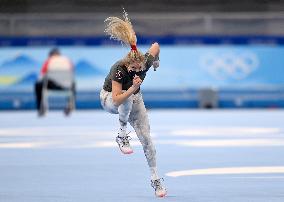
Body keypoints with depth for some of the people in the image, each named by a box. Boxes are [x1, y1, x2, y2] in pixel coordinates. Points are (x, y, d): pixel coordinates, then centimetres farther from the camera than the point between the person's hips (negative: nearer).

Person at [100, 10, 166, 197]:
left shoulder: (146, 63, -25)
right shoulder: (119, 70, -35)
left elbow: (156, 46, -4)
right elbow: (117, 99, -41)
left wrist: (155, 61, 13)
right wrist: (133, 88, -52)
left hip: (134, 98, 4)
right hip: (110, 99, -4)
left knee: (146, 138, -7)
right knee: (128, 99, -42)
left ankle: (156, 179, 0)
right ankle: (122, 135, -23)